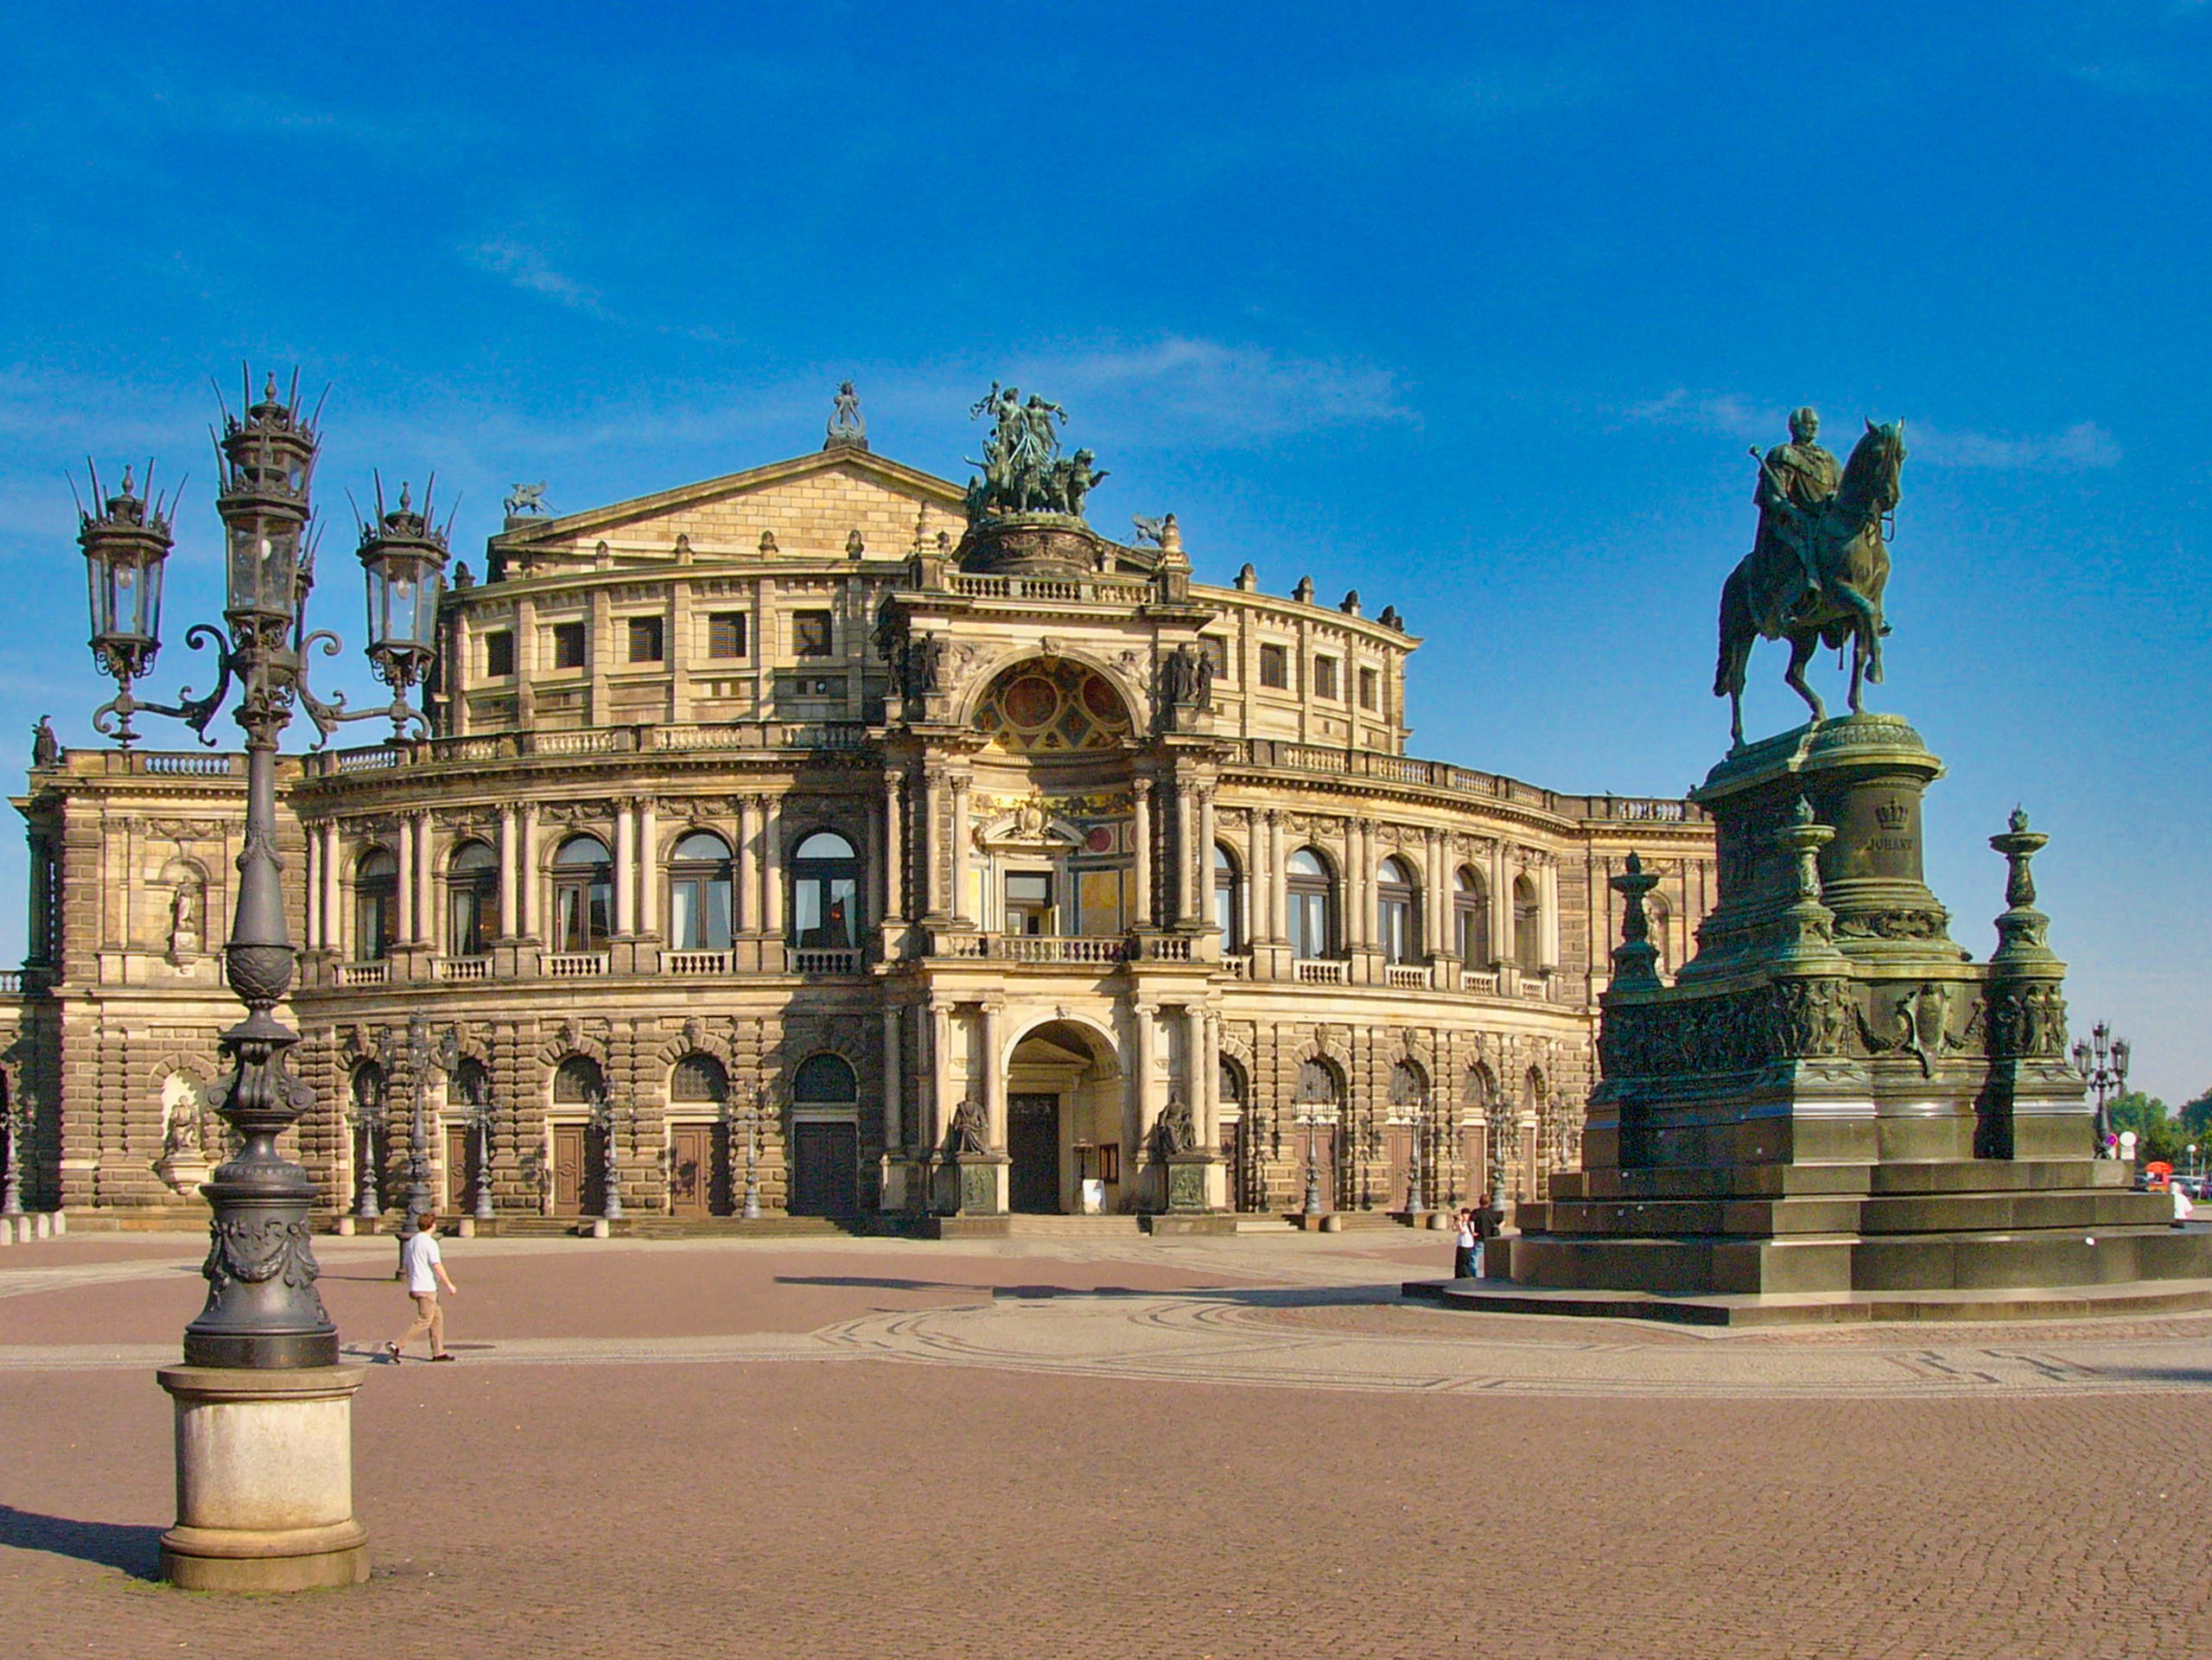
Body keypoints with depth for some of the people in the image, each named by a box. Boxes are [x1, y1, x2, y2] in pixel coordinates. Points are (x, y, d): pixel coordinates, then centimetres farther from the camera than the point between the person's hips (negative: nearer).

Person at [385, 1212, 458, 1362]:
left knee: (437, 1317, 15)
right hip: (427, 1288, -9)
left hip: (415, 1287, 9)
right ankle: (397, 1346, -14)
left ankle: (438, 1352, 14)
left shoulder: (411, 1241, 12)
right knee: (424, 1322, -6)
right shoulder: (430, 1243, -14)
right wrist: (449, 1285, -12)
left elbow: (406, 1265, 18)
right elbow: (437, 1266, -18)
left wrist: (411, 1285, 26)